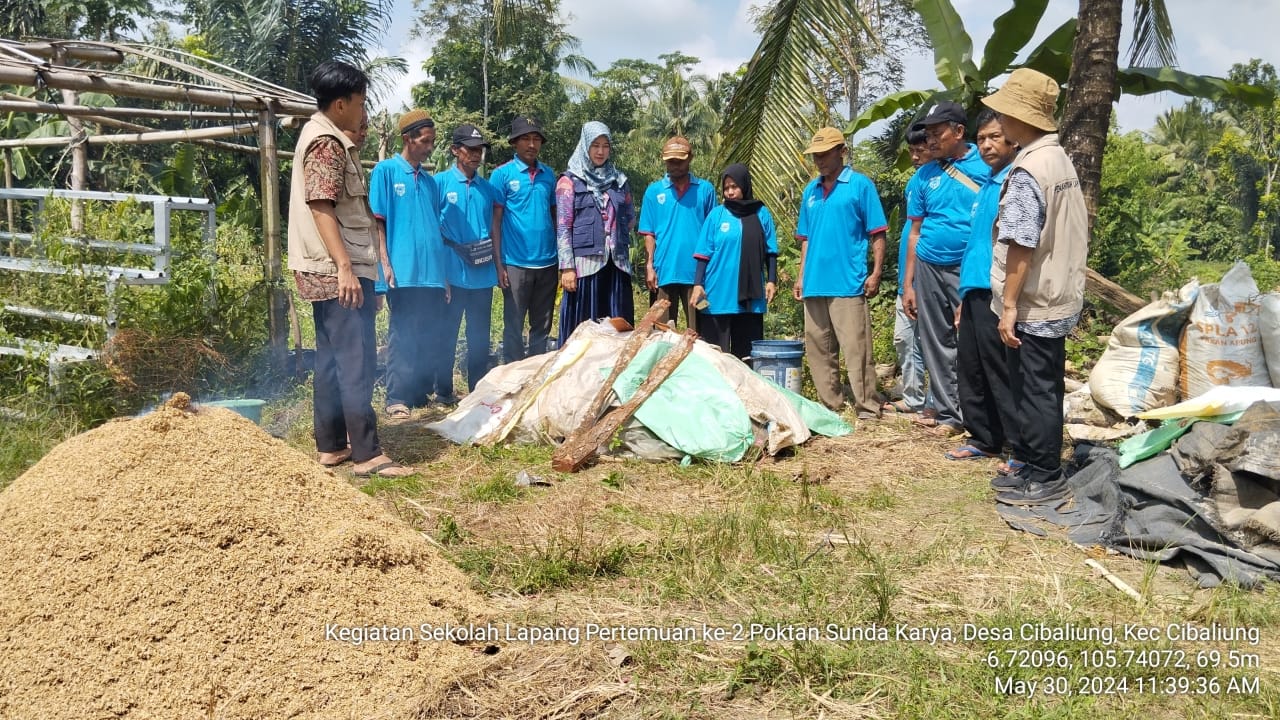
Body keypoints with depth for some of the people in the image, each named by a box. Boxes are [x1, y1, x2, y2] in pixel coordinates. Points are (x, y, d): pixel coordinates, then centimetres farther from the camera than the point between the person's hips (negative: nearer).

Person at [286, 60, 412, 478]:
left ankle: (331, 445, 17)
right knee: (357, 360, -10)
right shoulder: (327, 143, -12)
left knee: (332, 358, 12)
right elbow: (321, 206, -23)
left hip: (327, 271, 11)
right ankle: (366, 454, -7)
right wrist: (345, 267, -27)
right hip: (337, 270, -11)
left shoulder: (324, 137, 19)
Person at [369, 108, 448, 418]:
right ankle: (396, 399, 2)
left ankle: (422, 393, 19)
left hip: (433, 273, 6)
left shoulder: (430, 180, 17)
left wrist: (443, 269, 16)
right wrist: (385, 264, -13)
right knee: (402, 336, -3)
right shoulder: (386, 170, 0)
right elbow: (377, 220, -5)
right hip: (403, 272, -6)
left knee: (430, 336, 9)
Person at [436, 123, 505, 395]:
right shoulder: (440, 182, -2)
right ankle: (443, 391, 14)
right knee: (446, 334, 4)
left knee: (480, 337, 10)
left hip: (483, 273, 4)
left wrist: (499, 265, 9)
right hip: (452, 273, -4)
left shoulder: (487, 187, 11)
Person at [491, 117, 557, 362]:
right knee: (514, 327, 3)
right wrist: (498, 263, -9)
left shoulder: (548, 174, 11)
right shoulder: (502, 174, -2)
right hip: (516, 263, -4)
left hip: (547, 262, 4)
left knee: (542, 327, 11)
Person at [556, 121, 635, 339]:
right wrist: (567, 267, -11)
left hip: (617, 264, 4)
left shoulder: (619, 180, 14)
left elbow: (630, 218, 25)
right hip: (586, 263, -4)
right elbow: (563, 227, -4)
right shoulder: (570, 181, 2)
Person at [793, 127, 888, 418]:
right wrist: (801, 277, 14)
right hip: (814, 284, 6)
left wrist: (875, 274, -10)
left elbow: (877, 234, -3)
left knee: (856, 348, -8)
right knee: (818, 348, 10)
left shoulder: (860, 185, -1)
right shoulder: (810, 190, 15)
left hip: (848, 283, -6)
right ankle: (830, 405, 20)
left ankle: (867, 408, -1)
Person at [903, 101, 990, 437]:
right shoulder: (925, 174, 10)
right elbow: (915, 231, 12)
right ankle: (947, 411, 20)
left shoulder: (985, 167, -3)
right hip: (929, 269, 5)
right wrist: (908, 283, 9)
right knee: (937, 344, 10)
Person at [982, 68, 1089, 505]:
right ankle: (1037, 467, 27)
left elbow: (1021, 246, -23)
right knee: (1045, 390, 16)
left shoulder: (1027, 171, -19)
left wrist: (1009, 304, -20)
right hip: (1059, 299, 9)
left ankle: (1045, 480, 9)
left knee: (1033, 392, 0)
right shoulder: (1060, 160, 10)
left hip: (1032, 305, -9)